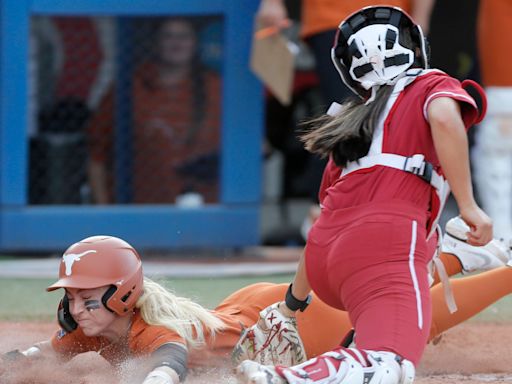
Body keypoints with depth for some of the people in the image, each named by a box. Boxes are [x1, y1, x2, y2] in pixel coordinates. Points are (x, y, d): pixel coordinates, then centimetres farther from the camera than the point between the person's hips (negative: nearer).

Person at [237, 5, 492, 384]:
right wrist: (468, 205, -12)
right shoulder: (433, 85, 15)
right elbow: (444, 117, -10)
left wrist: (293, 304, 38)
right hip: (385, 239, -7)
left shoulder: (349, 121, 31)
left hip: (324, 265, 7)